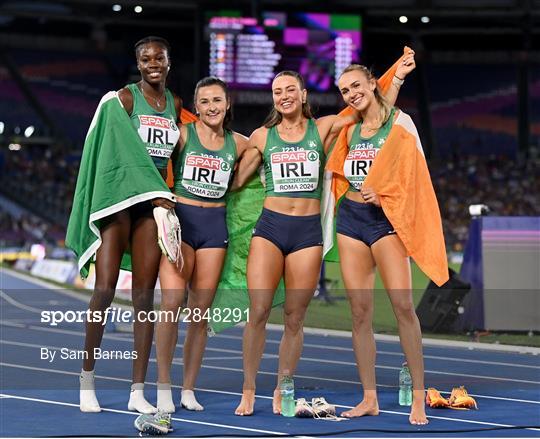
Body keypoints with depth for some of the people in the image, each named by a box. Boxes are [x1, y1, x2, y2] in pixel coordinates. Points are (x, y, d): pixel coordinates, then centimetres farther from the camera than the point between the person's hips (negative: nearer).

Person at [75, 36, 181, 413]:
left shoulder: (176, 104, 12)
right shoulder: (125, 97, -5)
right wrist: (155, 195, -16)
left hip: (154, 203, 5)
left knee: (145, 294, 1)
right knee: (105, 290, -9)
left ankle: (138, 392, 2)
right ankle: (87, 378, 5)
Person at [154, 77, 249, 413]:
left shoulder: (238, 143, 9)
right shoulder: (182, 134, -1)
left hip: (214, 225, 3)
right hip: (180, 220, -3)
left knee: (201, 313, 3)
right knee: (172, 303, -16)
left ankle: (189, 390, 12)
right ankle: (164, 387, -7)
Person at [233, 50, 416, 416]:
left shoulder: (324, 128, 7)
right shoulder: (262, 136, 8)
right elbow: (234, 178, 16)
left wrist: (398, 77, 1)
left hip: (308, 231, 0)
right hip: (270, 226, 0)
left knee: (295, 318, 2)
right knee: (258, 313, -10)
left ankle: (282, 393, 14)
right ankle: (248, 392, 1)